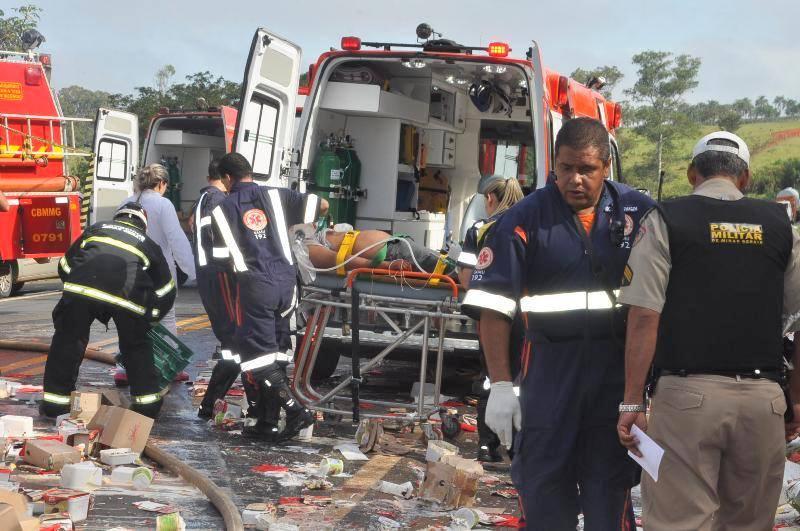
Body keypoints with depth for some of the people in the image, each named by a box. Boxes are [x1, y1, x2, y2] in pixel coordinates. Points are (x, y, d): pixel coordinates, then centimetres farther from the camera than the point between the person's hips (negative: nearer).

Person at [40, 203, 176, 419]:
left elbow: (65, 265, 31)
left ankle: (55, 401, 16)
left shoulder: (96, 229, 33)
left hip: (82, 286, 0)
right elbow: (166, 292, 33)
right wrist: (149, 318, 47)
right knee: (136, 346, 22)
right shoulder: (148, 244, 33)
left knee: (68, 340, 16)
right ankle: (148, 402, 22)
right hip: (128, 294, 0)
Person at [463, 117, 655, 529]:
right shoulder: (526, 218, -3)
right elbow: (494, 306, -5)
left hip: (618, 367, 1)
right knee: (543, 483, 7)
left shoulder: (638, 212, 1)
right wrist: (500, 385, -10)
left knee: (610, 485, 8)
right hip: (549, 367, -1)